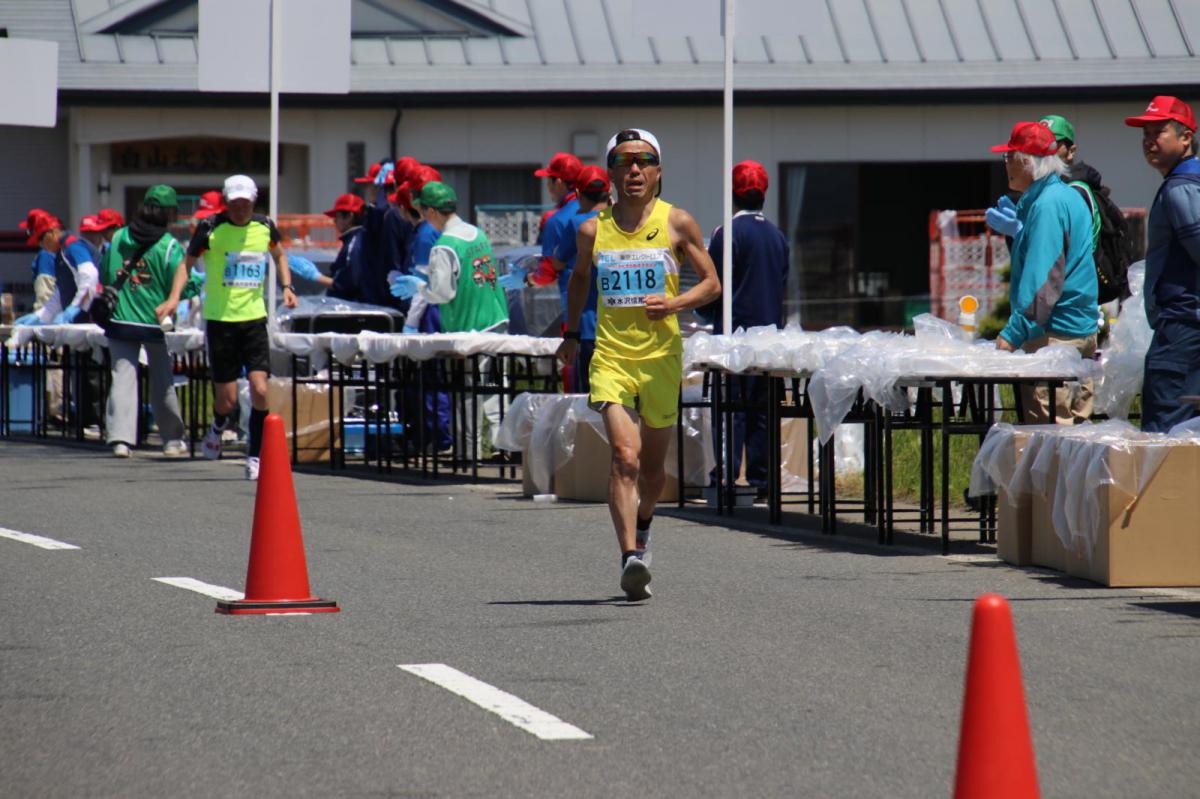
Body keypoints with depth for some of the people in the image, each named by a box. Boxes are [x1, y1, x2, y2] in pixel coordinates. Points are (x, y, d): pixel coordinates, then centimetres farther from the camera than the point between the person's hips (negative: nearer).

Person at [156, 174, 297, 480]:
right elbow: (187, 263, 2)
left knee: (259, 389, -12)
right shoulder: (211, 228, -7)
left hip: (254, 317, 2)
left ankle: (255, 455, 0)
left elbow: (279, 255, 24)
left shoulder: (264, 227, 4)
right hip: (220, 318, -2)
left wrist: (286, 287, 9)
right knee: (227, 400, 0)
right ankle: (217, 428, 35)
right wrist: (174, 297, -13)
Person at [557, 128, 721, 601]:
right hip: (610, 358, -1)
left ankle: (643, 522, 46)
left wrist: (675, 303, -14)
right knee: (625, 458, -19)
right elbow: (579, 277, 24)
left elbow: (711, 283, 4)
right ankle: (631, 558, -27)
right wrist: (571, 334, 20)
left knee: (652, 466, 14)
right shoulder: (593, 230, 4)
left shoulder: (677, 224, 0)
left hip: (661, 356, 1)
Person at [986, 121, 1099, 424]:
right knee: (1075, 425, 12)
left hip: (1054, 333, -11)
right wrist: (1017, 230, 29)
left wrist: (1014, 333, -23)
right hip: (1083, 329, 11)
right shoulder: (1070, 197, 16)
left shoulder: (1047, 204, -15)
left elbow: (1042, 278, -22)